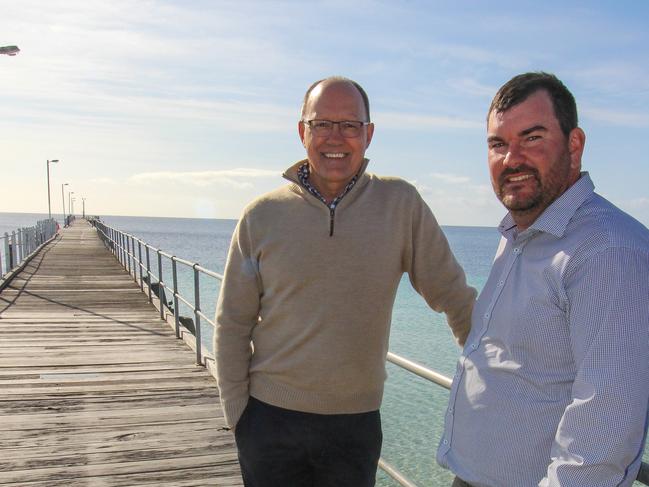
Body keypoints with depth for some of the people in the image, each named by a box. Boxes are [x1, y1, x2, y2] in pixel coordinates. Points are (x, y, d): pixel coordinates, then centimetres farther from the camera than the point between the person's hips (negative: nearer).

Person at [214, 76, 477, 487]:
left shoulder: (401, 204, -5)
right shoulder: (263, 215, -4)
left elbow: (454, 295, 1)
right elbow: (233, 324, 0)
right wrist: (237, 413, -2)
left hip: (357, 422, 0)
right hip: (270, 419, 0)